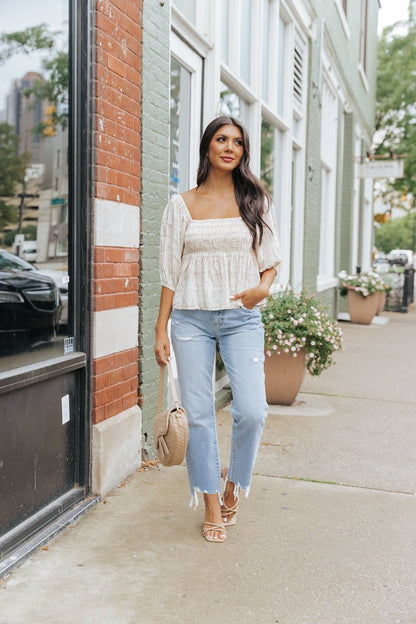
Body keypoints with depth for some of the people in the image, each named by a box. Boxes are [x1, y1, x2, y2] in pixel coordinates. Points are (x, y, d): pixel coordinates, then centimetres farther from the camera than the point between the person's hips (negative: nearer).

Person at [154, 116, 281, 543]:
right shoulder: (182, 205, 7)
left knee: (252, 411, -12)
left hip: (242, 318, 0)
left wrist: (263, 287, -12)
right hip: (191, 319, 0)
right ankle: (211, 505, 17)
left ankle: (233, 484, 18)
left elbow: (271, 260, 11)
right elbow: (170, 272, 6)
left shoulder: (256, 201, 9)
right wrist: (160, 329, 2)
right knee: (199, 414, 1)